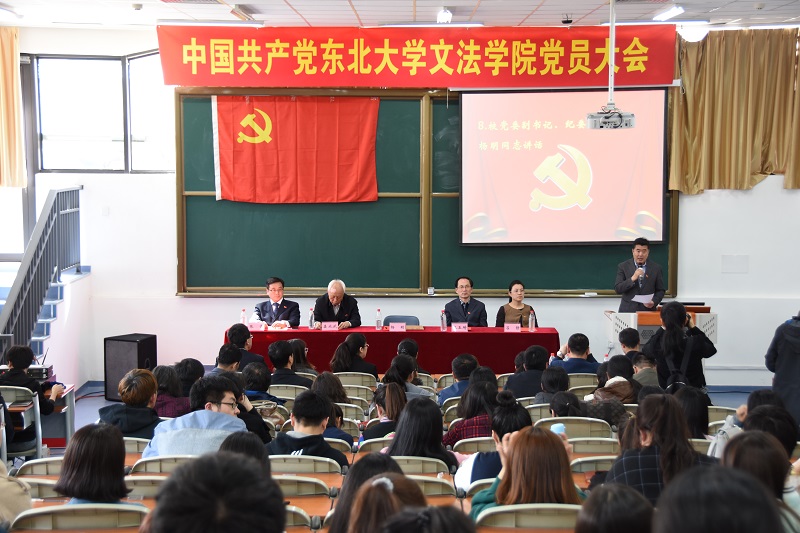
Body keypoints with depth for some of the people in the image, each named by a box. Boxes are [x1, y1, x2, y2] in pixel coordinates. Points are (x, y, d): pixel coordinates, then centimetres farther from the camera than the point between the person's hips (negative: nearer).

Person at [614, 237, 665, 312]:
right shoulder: (623, 266, 2)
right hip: (628, 310, -1)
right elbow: (617, 289, -5)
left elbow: (660, 290, 9)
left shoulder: (656, 268, 5)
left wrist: (654, 302, -9)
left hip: (648, 310, 1)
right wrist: (632, 279, -18)